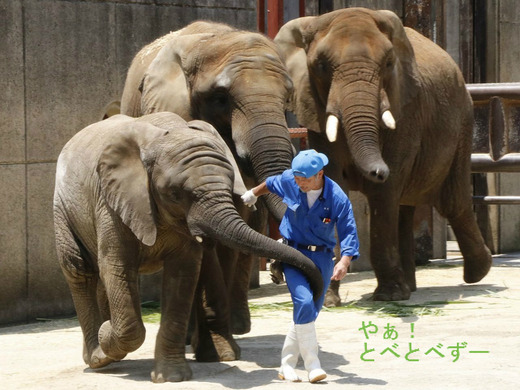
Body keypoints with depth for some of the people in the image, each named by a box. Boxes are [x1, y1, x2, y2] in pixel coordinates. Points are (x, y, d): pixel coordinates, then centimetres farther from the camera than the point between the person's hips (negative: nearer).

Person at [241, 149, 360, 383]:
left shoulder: (338, 199, -15)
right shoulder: (289, 181, -8)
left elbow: (349, 234, -13)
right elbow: (272, 184, 16)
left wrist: (344, 262, -29)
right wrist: (254, 193, 33)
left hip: (321, 257, 1)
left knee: (309, 312, 3)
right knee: (303, 301, -21)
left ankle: (287, 365, 16)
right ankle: (312, 365, -19)